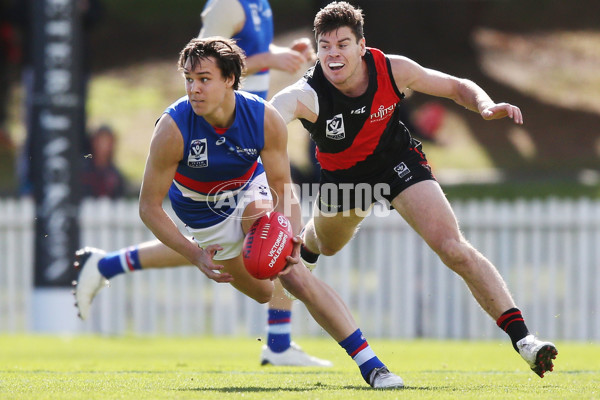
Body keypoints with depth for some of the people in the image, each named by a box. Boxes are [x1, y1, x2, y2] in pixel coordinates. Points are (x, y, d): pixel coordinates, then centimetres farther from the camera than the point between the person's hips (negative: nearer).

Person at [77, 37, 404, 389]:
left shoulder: (266, 120, -28)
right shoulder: (173, 130, -33)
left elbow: (283, 190, -18)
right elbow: (149, 206, -25)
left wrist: (291, 237, -39)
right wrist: (195, 255, -35)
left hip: (249, 191, 0)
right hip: (201, 211, 0)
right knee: (262, 292, 6)